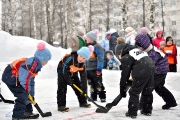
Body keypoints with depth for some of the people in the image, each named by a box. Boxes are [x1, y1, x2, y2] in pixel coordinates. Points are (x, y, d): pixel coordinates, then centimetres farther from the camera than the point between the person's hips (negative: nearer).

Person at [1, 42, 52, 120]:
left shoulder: (36, 65, 10)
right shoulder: (32, 63, -24)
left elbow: (31, 80, 19)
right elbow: (24, 80, -25)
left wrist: (31, 94, 20)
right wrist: (28, 90, -8)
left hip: (14, 77, 11)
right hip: (10, 75, -11)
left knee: (25, 93, 17)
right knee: (23, 95, -13)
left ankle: (27, 112, 29)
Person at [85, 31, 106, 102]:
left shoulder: (97, 47, -12)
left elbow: (100, 59, -16)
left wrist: (99, 69, -19)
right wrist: (85, 68, 21)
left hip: (95, 69, -8)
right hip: (88, 69, 8)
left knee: (98, 83, -5)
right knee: (91, 84, 14)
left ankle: (102, 97, 3)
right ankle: (93, 97, 23)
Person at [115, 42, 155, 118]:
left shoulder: (125, 58, 1)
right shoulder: (135, 50, 25)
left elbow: (125, 74, 0)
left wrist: (122, 89, 7)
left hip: (142, 72, -8)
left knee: (134, 92, 4)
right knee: (147, 91, 20)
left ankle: (132, 113, 8)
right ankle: (147, 110, 31)